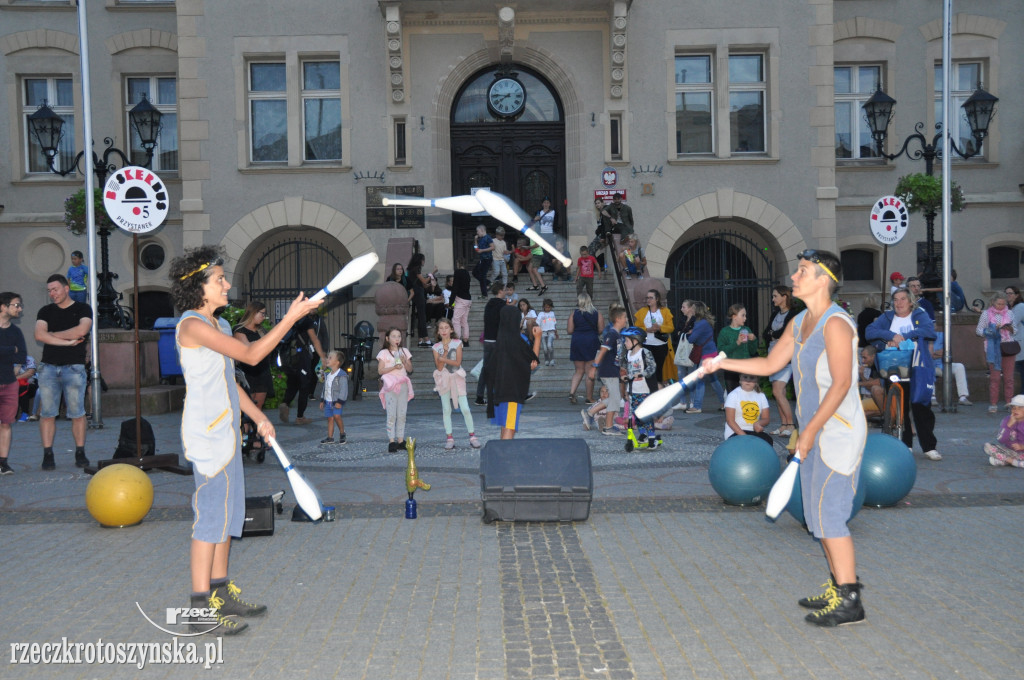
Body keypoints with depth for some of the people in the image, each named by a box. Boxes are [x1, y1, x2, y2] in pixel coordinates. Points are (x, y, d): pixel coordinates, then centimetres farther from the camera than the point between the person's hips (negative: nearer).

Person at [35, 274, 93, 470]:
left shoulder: (83, 309, 6)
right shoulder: (45, 312, 13)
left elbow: (81, 330, -13)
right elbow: (39, 335, -3)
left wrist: (53, 334, -3)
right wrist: (68, 341, -9)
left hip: (74, 368, -2)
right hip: (48, 367, 3)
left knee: (77, 413, -3)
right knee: (47, 413, -1)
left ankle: (80, 454, 4)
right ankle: (47, 455, 3)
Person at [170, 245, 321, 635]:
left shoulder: (217, 325, 15)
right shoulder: (193, 326, -16)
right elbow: (251, 354, -21)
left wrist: (258, 418, 16)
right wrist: (291, 317, -20)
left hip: (225, 430, 10)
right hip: (207, 434, -10)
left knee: (228, 512, 14)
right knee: (211, 514, -5)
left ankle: (221, 593, 25)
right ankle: (202, 608, 3)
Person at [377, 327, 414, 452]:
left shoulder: (404, 351, 13)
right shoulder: (384, 353, 2)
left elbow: (410, 369, 11)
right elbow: (380, 371, -5)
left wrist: (404, 362, -8)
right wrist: (394, 367, -16)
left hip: (403, 385, 4)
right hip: (390, 386, -4)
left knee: (402, 415, 4)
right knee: (391, 415, -7)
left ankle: (400, 440, 9)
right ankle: (391, 441, -6)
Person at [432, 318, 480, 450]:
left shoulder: (457, 343, 0)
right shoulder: (436, 347, 2)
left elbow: (458, 362, -9)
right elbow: (439, 367, -7)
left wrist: (443, 358, -14)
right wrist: (445, 352, -15)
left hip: (457, 377, -1)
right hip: (443, 379, 1)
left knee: (465, 409, -5)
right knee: (446, 410, 3)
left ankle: (472, 436, 4)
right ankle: (449, 438, 9)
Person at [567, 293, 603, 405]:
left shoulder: (574, 313, -1)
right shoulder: (597, 313, -1)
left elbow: (569, 331, -2)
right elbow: (601, 330, -2)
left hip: (576, 342, 2)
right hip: (591, 342, -1)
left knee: (579, 370, 14)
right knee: (590, 372, 5)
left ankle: (572, 392, -3)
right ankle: (589, 398, 9)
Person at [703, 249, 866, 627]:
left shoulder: (835, 324, -16)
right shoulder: (799, 323, 12)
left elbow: (841, 384, -21)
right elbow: (770, 364, 19)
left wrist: (810, 431, -23)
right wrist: (722, 363, 13)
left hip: (839, 431, -9)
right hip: (814, 431, 9)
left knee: (828, 515, -8)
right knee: (817, 515, 13)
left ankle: (849, 602, 1)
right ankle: (838, 587, 25)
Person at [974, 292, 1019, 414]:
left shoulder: (1009, 313, 10)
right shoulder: (986, 314, 5)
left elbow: (1015, 330, 14)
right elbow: (979, 330, 4)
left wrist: (1010, 328, -9)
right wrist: (992, 330, -13)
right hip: (993, 348, -2)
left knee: (1008, 377, 1)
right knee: (994, 377, -3)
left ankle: (1009, 402, 9)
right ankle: (993, 404, 2)